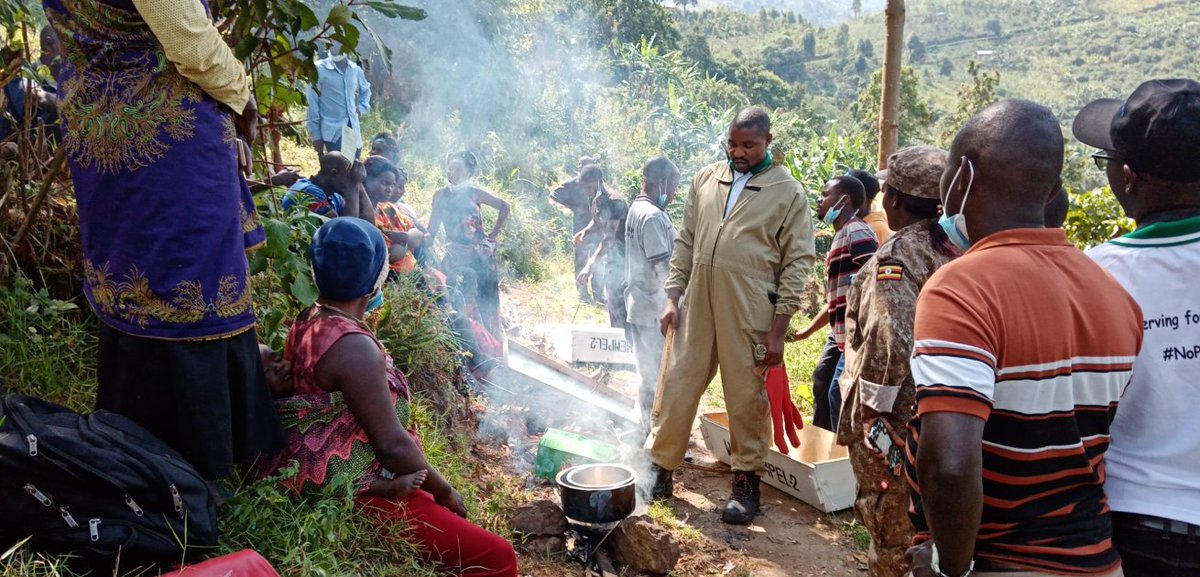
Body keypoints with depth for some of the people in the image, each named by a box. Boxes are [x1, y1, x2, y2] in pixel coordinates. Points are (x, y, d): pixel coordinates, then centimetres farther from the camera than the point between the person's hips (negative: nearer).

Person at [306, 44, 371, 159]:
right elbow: (313, 104, -4)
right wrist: (316, 135, -6)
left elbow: (366, 90, 28)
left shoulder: (355, 69, 8)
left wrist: (361, 108, 9)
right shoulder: (319, 68, -5)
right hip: (332, 130, -5)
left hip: (353, 128, 5)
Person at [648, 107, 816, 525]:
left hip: (749, 313, -3)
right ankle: (659, 467, 24)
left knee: (746, 396, 6)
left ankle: (746, 479, 23)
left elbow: (797, 263, -4)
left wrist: (778, 329, -8)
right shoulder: (706, 180, 11)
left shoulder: (788, 192, -1)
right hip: (696, 305, 4)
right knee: (676, 386, 8)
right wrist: (673, 296, 5)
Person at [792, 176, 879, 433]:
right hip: (842, 336, 10)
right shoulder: (840, 236, 20)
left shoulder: (856, 232, -10)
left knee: (839, 394, -5)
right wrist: (809, 330, 29)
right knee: (823, 388, 15)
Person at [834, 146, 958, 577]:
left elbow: (891, 343, -28)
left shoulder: (894, 258, -18)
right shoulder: (954, 251, 5)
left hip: (895, 417, -8)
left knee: (889, 524, 7)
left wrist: (872, 409, -18)